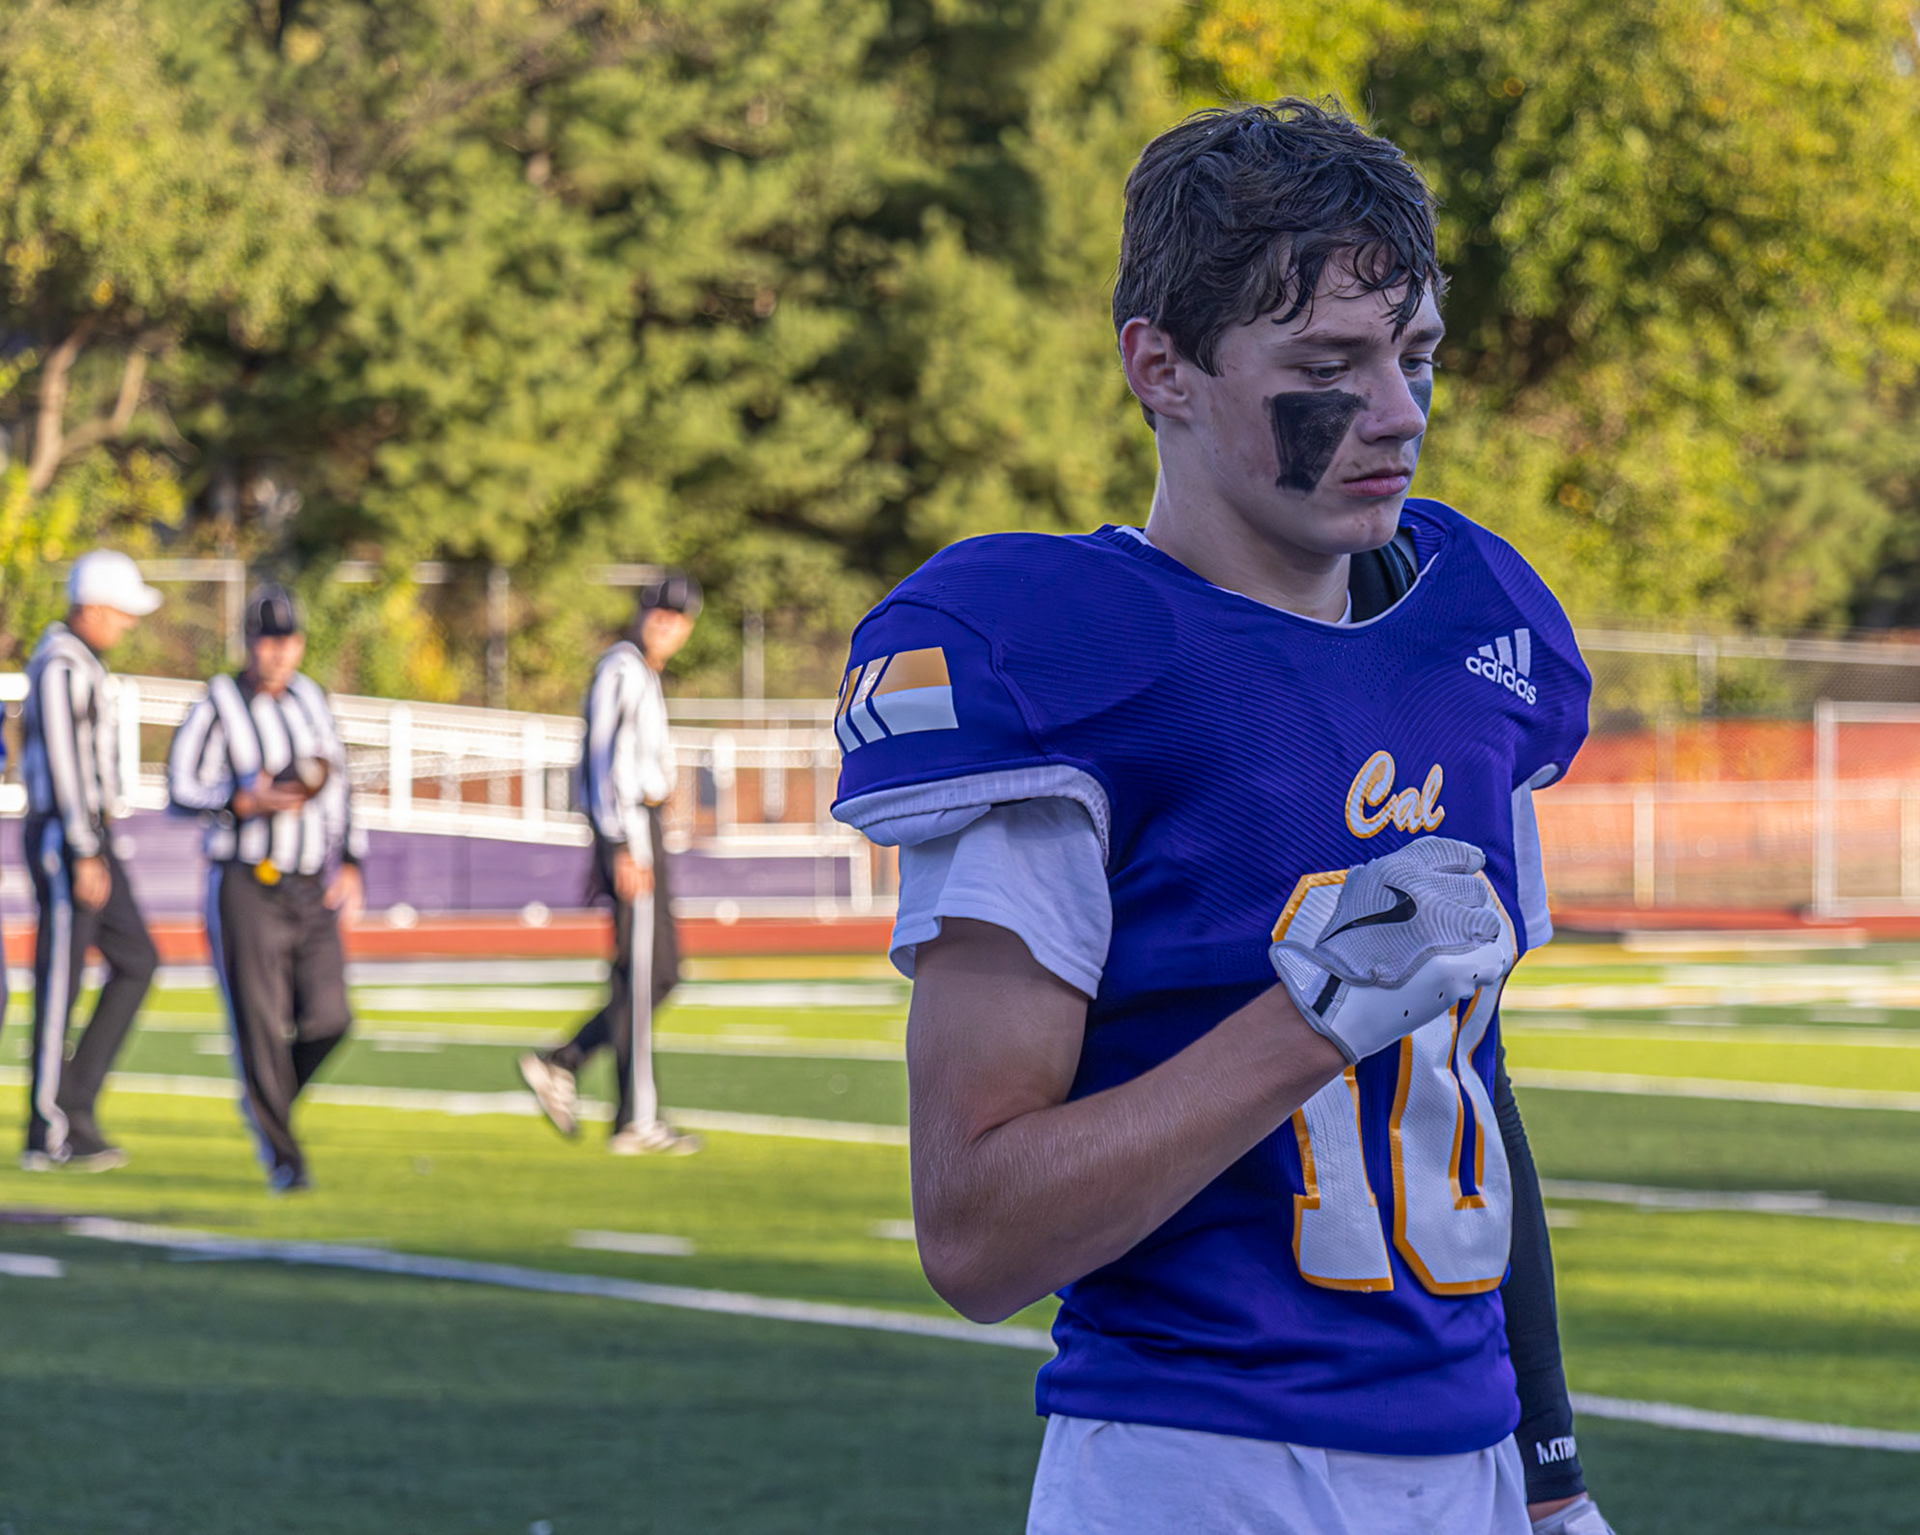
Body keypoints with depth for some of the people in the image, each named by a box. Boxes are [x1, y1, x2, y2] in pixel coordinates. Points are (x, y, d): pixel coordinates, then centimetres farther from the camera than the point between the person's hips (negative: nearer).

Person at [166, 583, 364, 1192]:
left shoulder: (312, 700, 9)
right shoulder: (218, 707, -9)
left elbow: (338, 786, 16)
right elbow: (182, 792, -10)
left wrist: (349, 864, 6)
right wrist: (251, 803, -23)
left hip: (313, 890, 5)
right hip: (246, 885, -5)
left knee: (326, 1020, -4)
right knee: (259, 1022, -6)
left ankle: (264, 1100, 24)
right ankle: (281, 1155, 4)